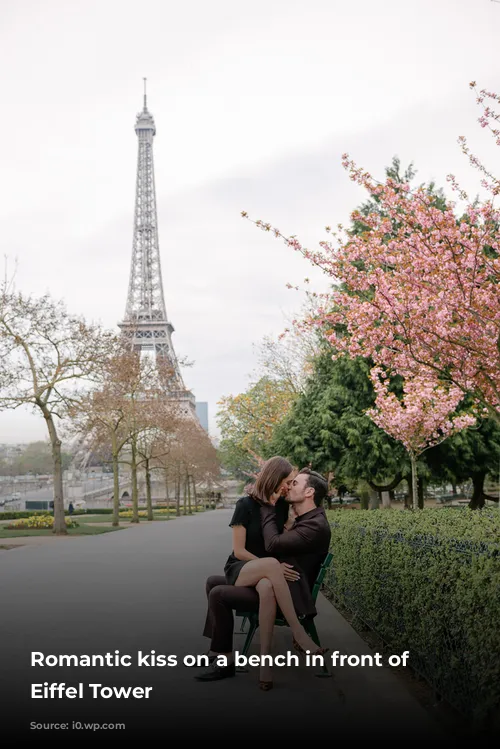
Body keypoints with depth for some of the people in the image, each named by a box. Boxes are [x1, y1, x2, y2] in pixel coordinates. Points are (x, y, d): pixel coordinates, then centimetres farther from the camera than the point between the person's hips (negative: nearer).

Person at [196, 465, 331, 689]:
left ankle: (224, 661, -5)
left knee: (218, 594, -18)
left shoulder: (316, 526, -20)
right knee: (214, 582, 10)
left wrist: (269, 508, -12)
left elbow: (272, 544, -24)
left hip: (285, 596, -10)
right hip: (278, 587, 10)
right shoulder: (305, 520, 13)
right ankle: (215, 651, 12)